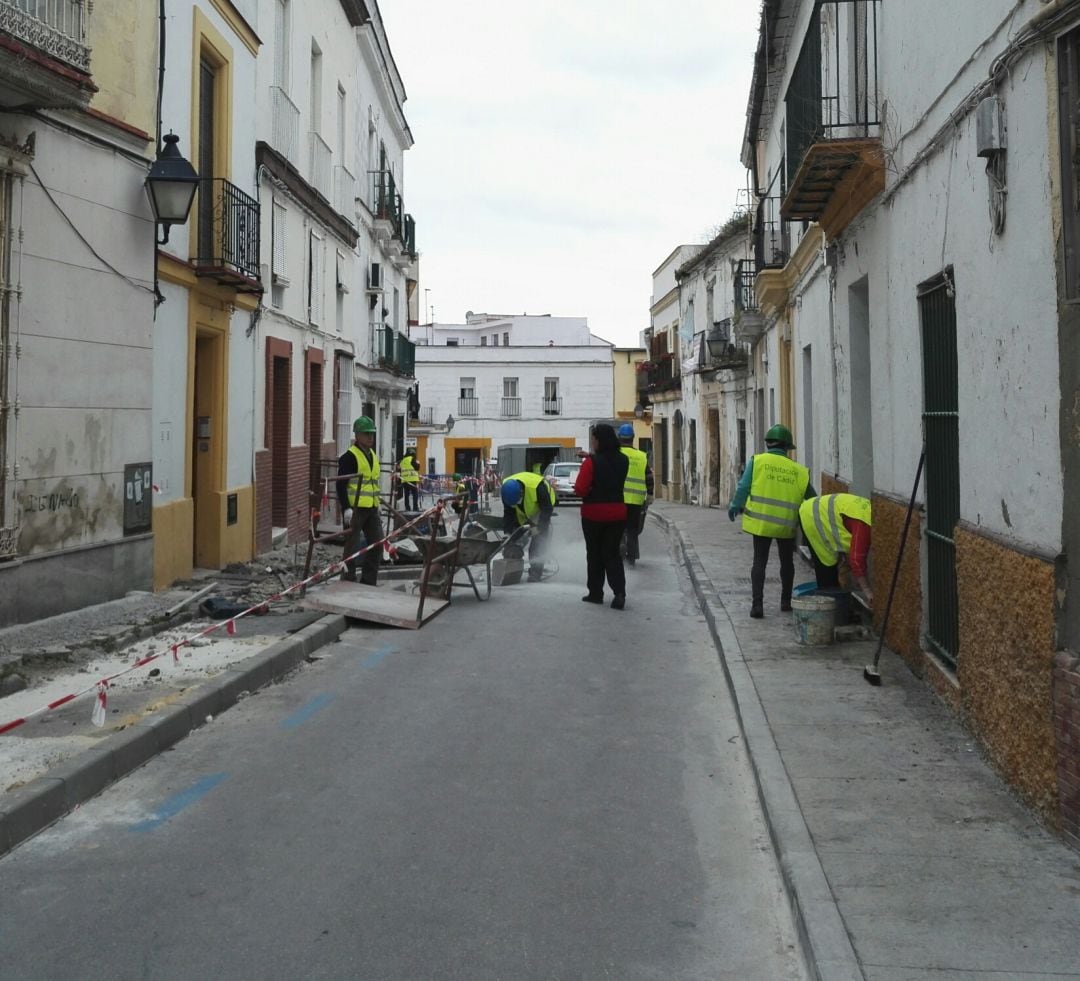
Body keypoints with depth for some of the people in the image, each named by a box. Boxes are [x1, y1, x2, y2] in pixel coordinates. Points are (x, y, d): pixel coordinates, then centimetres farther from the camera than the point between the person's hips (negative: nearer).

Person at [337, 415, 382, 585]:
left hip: (371, 508, 8)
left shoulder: (373, 455, 15)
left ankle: (369, 582, 19)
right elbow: (341, 484, -15)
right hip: (355, 508, -8)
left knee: (377, 543, 9)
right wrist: (346, 508, -22)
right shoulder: (349, 456, -11)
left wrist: (377, 504, 22)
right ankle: (348, 583, 6)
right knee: (352, 546, -3)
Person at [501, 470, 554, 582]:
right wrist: (508, 532, -20)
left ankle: (536, 572, -14)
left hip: (540, 510, -5)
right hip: (522, 513, 5)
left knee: (538, 541, -16)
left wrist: (540, 528, -26)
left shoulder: (537, 488, -41)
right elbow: (508, 513, -14)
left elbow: (547, 510, -26)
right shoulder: (505, 489, -26)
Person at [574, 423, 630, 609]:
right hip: (617, 513, 4)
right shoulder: (623, 460, 1)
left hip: (593, 513, -4)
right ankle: (619, 592, -7)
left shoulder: (591, 462, -16)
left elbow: (580, 489, -19)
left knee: (594, 554, 11)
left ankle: (596, 593, 17)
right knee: (612, 553, 8)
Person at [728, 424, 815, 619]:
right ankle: (786, 601, 28)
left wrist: (735, 506, 7)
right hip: (786, 524, 1)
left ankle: (757, 604, -3)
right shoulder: (797, 470, 3)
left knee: (759, 562, 6)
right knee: (787, 562, 20)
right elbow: (812, 498, 7)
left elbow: (743, 488, -7)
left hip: (761, 521, -1)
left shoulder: (757, 461, -3)